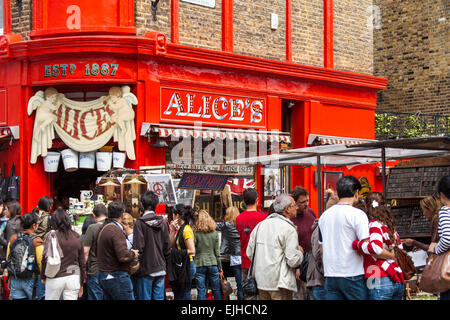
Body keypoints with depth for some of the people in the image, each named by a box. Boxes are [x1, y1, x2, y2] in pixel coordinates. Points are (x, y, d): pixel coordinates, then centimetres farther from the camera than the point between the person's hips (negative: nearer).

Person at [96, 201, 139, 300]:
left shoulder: (103, 228, 10)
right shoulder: (116, 230, -18)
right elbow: (123, 256, -26)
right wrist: (133, 254, -6)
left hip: (103, 275, 9)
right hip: (116, 277, -9)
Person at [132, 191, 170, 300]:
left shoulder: (140, 223, -11)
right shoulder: (163, 222, 4)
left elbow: (138, 248, -14)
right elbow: (167, 247, 7)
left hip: (146, 271, -5)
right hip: (160, 270, 5)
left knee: (144, 297, 1)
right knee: (159, 297, 9)